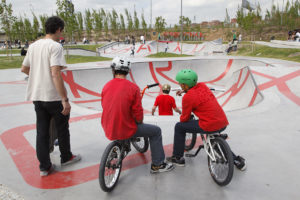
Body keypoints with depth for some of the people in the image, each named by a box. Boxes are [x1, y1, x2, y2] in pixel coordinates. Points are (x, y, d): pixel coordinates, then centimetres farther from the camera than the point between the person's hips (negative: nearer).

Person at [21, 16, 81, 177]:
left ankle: (44, 167, 17)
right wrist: (65, 100, -22)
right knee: (62, 128, 14)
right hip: (54, 97, -6)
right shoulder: (55, 46, -14)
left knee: (41, 131, 11)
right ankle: (66, 157, 31)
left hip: (36, 96, 7)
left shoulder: (33, 46, 10)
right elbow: (55, 74, -23)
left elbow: (24, 69, 18)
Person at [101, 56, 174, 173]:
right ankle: (157, 165, 15)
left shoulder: (106, 86, -1)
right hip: (126, 130, -6)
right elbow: (137, 112, -13)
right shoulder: (133, 88, -15)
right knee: (156, 131, 10)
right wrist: (140, 123, 9)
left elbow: (104, 106, 10)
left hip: (108, 130, 6)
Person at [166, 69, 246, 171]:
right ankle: (236, 159, 33)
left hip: (209, 126, -8)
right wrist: (184, 90, 43)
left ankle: (177, 158, 20)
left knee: (179, 127, 9)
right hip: (223, 123, 8)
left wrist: (181, 119, 23)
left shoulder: (188, 97, -10)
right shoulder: (202, 85, 9)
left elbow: (185, 118, 2)